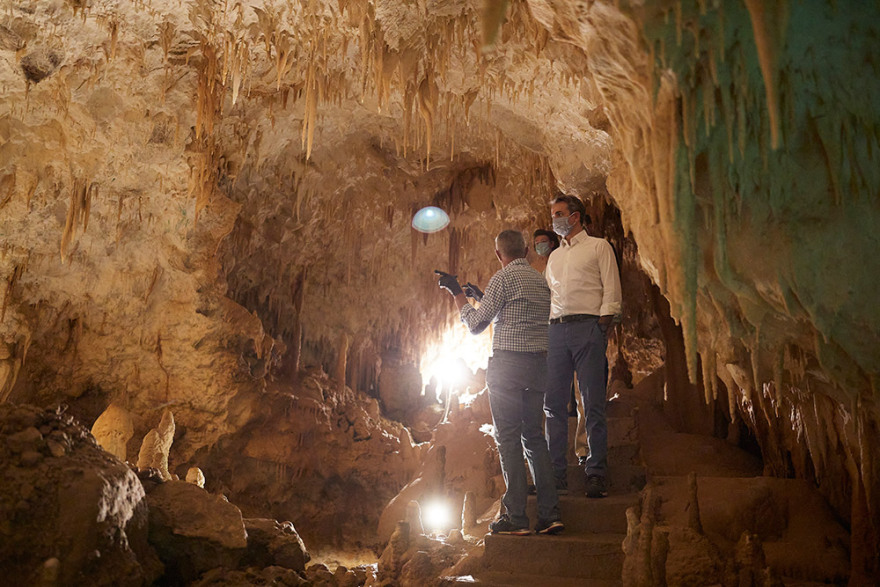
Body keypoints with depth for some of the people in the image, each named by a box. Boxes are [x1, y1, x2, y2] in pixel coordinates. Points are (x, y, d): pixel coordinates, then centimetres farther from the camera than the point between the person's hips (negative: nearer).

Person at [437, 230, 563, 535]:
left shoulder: (503, 278, -7)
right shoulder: (542, 281, 15)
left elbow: (476, 324, -6)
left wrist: (457, 292, 6)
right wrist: (482, 295, 32)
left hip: (508, 362, -7)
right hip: (540, 362, 7)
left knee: (508, 439, -1)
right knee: (534, 436, 11)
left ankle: (516, 517, 0)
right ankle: (550, 514, 10)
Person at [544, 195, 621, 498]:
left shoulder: (599, 246, 8)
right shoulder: (554, 256, 24)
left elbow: (611, 291, 0)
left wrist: (601, 327, -10)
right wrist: (546, 330, 9)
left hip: (587, 326, -5)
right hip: (556, 329, 5)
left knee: (593, 404, -4)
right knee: (553, 403, 2)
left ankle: (596, 474, 2)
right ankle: (556, 472, 10)